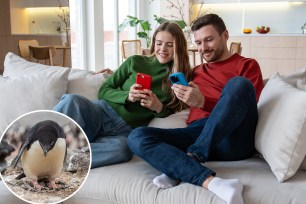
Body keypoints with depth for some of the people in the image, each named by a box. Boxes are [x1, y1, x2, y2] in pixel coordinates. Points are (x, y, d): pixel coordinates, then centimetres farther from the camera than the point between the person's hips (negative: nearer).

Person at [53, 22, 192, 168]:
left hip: (126, 130, 0)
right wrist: (127, 96, -10)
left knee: (121, 148, -40)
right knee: (72, 101, -35)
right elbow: (104, 91, 10)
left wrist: (159, 108, -9)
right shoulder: (135, 62, 10)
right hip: (103, 112, 1)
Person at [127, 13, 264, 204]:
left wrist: (203, 102, -11)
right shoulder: (196, 72, 31)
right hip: (197, 134, 4)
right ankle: (211, 181, -39)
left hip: (233, 139, -3)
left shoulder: (246, 65, 17)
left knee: (239, 83, -29)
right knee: (137, 137, -21)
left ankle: (191, 159, -29)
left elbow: (249, 110, 1)